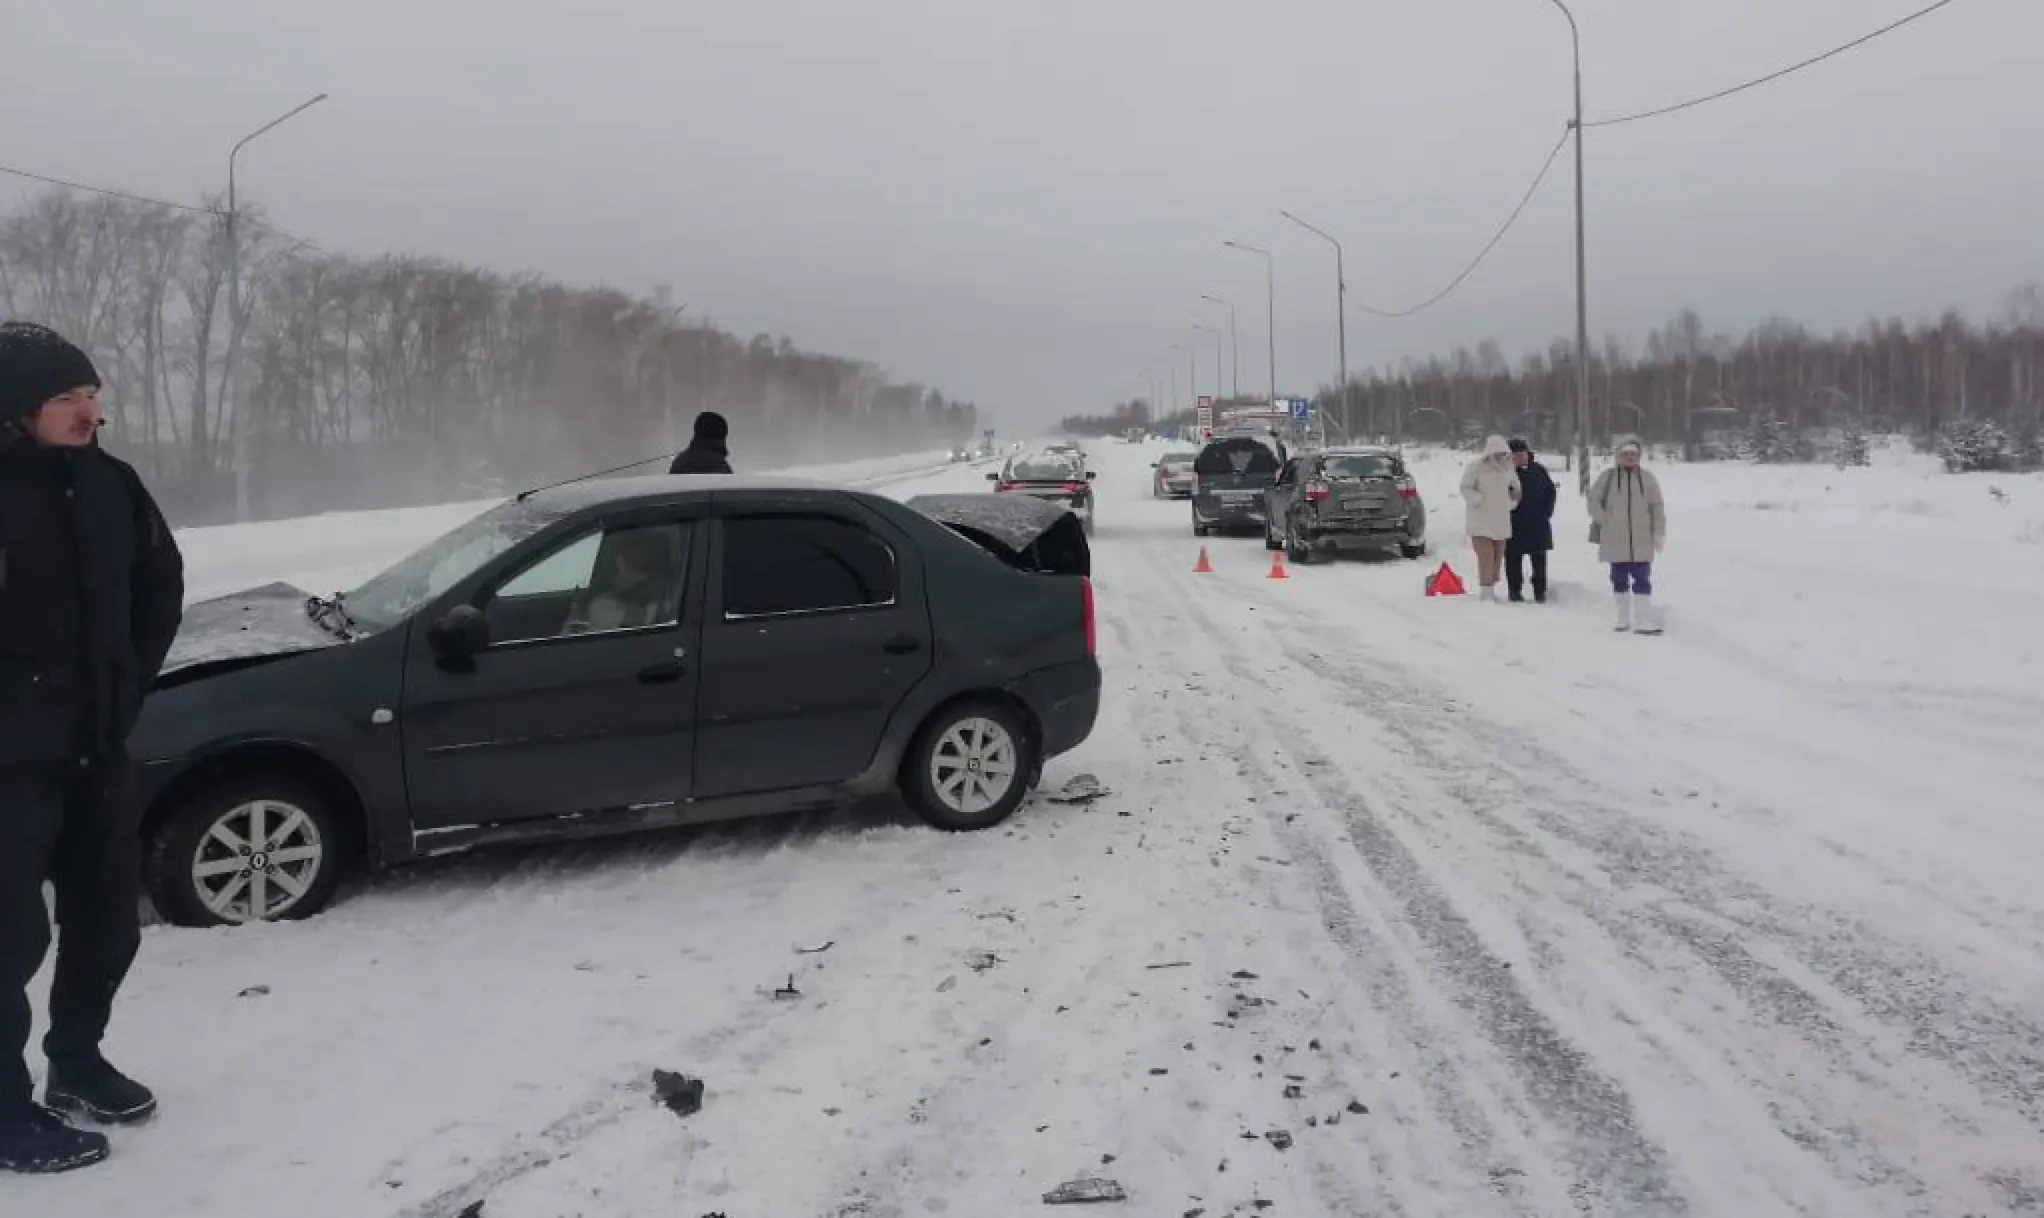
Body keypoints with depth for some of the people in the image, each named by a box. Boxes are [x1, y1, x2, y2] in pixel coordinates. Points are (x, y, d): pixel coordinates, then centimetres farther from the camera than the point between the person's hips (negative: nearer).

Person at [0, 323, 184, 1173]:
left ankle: (76, 1064, 34)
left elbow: (161, 583, 15)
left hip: (94, 746, 6)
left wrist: (127, 688, 10)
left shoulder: (107, 483, 3)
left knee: (108, 915, 15)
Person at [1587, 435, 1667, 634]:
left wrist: (1659, 533, 1)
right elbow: (1593, 500, 7)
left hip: (1641, 541, 0)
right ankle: (1623, 617, 21)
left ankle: (1643, 620, -3)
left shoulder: (1647, 478, 4)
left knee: (1642, 579, -5)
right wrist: (1603, 521, -4)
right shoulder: (1607, 476, 2)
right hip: (1615, 541, 0)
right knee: (1619, 579, 9)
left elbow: (1657, 508, 5)